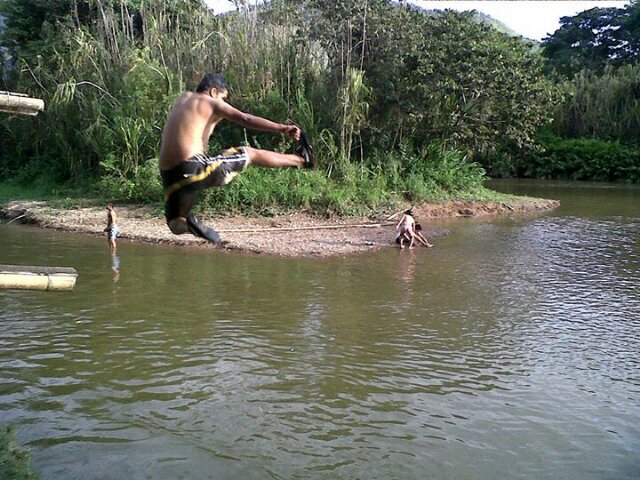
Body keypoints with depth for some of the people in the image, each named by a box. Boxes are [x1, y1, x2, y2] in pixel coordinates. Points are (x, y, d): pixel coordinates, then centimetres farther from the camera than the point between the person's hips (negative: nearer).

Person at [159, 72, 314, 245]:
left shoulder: (183, 98, 21)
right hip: (194, 169, -6)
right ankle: (300, 159, 28)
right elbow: (245, 119, -11)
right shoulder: (211, 102, 2)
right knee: (249, 154, 13)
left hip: (169, 176, 6)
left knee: (176, 225, 26)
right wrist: (282, 128, -17)